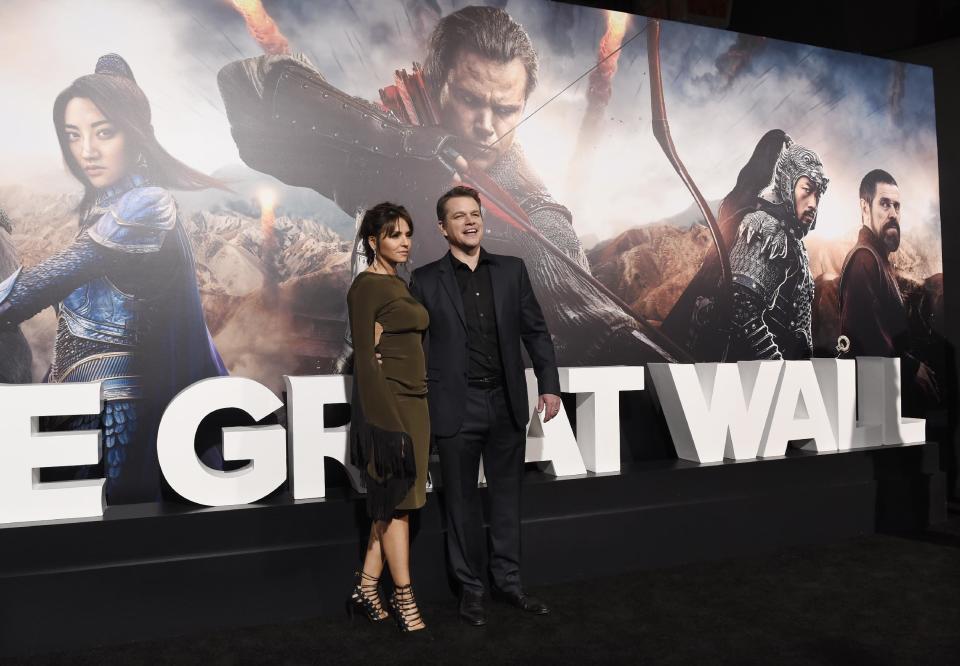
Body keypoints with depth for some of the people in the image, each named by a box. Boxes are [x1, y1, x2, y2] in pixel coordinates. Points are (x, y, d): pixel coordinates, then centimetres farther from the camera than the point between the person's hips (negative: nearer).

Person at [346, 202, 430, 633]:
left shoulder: (399, 285, 15)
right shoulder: (366, 287, -11)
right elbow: (365, 358, -14)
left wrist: (412, 411, 14)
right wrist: (385, 417, -18)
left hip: (413, 402, 9)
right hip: (386, 402, -8)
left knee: (392, 502, 11)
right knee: (396, 501, -1)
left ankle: (366, 589, 21)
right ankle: (403, 596, 10)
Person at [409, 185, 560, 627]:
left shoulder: (512, 270, 5)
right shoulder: (426, 280, -1)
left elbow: (535, 330, 7)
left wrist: (549, 385, 0)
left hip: (507, 404, 3)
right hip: (456, 408, -2)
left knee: (507, 496, 13)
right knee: (462, 502, 8)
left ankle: (508, 581, 28)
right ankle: (470, 588, 23)